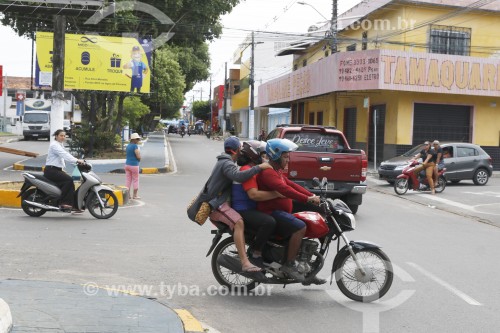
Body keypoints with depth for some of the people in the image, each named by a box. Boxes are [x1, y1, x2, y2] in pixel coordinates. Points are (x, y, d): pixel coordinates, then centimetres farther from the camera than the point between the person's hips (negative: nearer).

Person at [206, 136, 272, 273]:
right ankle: (245, 262, -43)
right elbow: (238, 176, -34)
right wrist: (259, 167, -30)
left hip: (216, 200, 11)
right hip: (217, 204, -11)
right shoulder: (227, 163, -13)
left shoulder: (223, 161, 21)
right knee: (238, 223, -31)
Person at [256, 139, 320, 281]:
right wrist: (307, 199, -32)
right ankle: (289, 264, -18)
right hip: (272, 213, -11)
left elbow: (291, 184, 16)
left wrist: (312, 196, 5)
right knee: (300, 227, -28)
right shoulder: (267, 172, -15)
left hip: (280, 212, 11)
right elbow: (284, 189, -28)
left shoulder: (277, 171, 22)